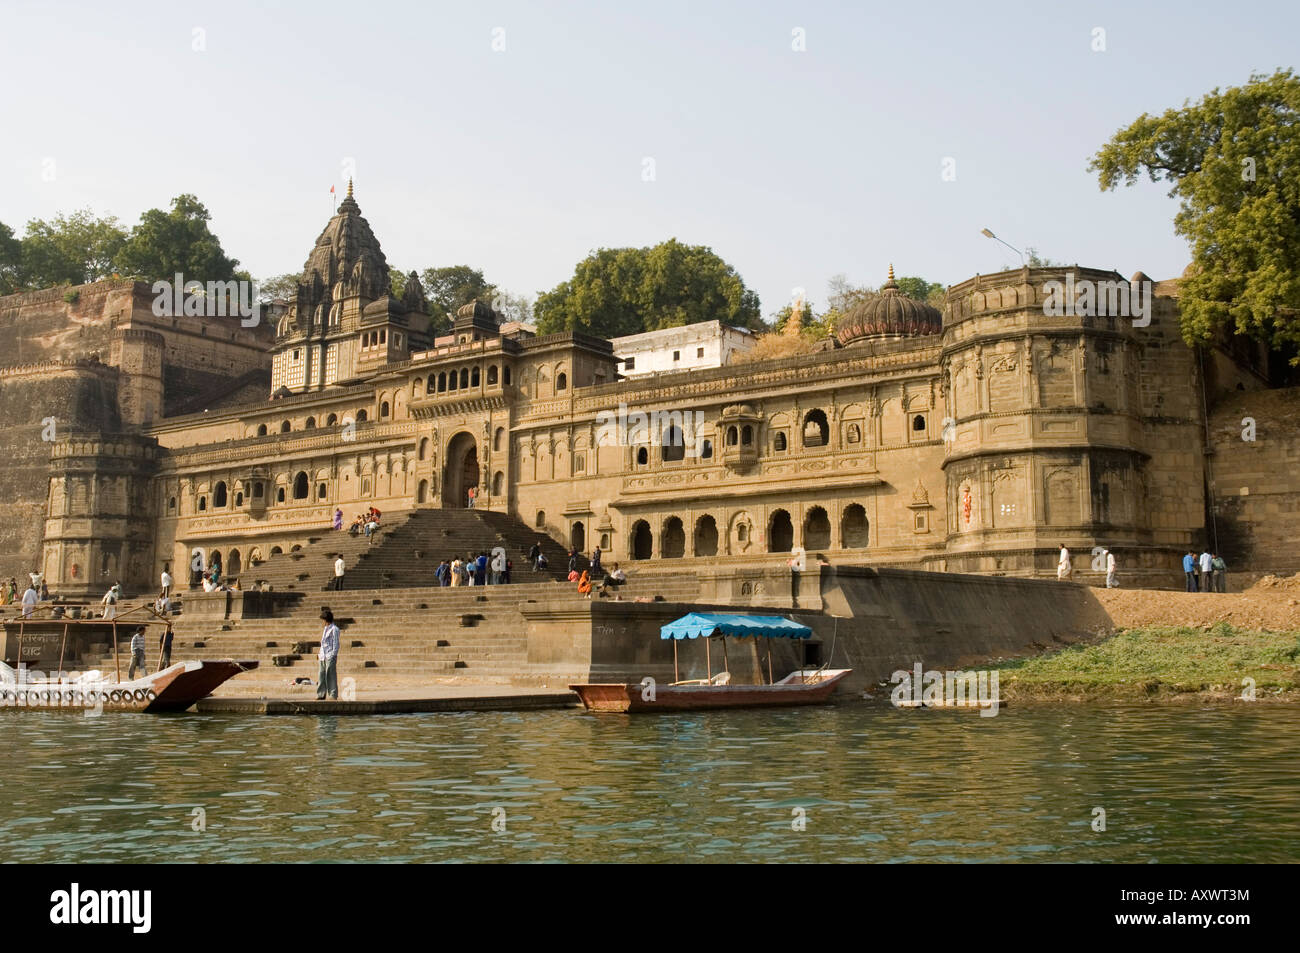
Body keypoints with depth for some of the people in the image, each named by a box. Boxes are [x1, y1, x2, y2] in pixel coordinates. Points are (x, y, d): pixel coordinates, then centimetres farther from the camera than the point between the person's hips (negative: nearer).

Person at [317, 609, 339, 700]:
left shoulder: (334, 629, -7)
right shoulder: (326, 628, 18)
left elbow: (336, 644, -9)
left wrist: (333, 656, -14)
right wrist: (321, 654, 16)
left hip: (330, 656, -8)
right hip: (323, 657, 8)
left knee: (331, 676, -6)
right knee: (321, 676, 8)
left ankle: (333, 695, -3)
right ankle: (321, 694, 12)